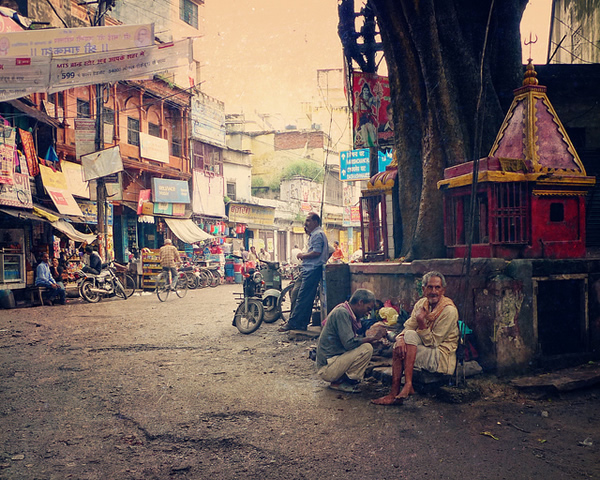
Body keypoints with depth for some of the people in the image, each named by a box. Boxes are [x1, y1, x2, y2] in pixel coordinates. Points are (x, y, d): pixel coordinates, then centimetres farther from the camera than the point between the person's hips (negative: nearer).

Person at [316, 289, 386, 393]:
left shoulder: (345, 312, 15)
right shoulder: (342, 312, -16)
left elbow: (353, 339, 20)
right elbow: (349, 343, -25)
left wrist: (373, 340, 7)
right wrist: (374, 338, -15)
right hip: (326, 368, -10)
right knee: (367, 348, -20)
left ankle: (340, 379, 8)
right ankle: (338, 382, -8)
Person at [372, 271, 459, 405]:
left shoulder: (449, 310, -17)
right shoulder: (422, 303, 4)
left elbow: (432, 342, -18)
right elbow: (408, 327, -2)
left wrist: (421, 322, -29)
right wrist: (400, 338, -24)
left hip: (442, 357, -7)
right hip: (426, 351, 7)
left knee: (410, 335, -25)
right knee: (399, 345, -17)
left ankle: (408, 384, -28)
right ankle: (394, 393, -21)